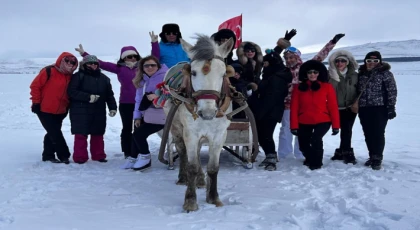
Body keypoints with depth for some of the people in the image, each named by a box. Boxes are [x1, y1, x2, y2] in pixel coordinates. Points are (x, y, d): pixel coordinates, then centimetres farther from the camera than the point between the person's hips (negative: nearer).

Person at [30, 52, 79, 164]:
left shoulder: (69, 76, 6)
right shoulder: (48, 71, -15)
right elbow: (35, 86, -13)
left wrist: (66, 107, 12)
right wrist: (36, 102, -12)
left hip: (60, 112, 7)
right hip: (45, 110, -7)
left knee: (53, 134, 13)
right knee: (55, 134, -6)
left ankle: (48, 155, 24)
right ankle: (64, 155, 2)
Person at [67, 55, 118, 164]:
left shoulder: (104, 78, 12)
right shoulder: (78, 76, -4)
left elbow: (109, 95, 14)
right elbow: (72, 92, -14)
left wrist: (112, 107, 2)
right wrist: (88, 97, -20)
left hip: (99, 112, 5)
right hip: (81, 112, -4)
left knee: (98, 134, 10)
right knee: (81, 135, -3)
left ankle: (98, 155, 20)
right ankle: (80, 157, 5)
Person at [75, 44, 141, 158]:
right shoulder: (119, 68, 2)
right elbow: (102, 64, 1)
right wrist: (84, 53, 0)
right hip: (126, 103, -1)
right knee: (127, 128, 9)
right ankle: (127, 153, 16)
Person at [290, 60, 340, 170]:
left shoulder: (327, 87, -4)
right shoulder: (299, 87, -2)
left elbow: (333, 107, -4)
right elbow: (294, 108, -4)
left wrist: (336, 125, -7)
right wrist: (294, 126, -9)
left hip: (323, 121, -2)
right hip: (304, 122, 2)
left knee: (316, 139, -26)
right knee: (303, 145, 11)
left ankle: (316, 162, -1)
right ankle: (310, 158, 46)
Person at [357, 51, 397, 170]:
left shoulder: (385, 73, -2)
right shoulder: (361, 74, 13)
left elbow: (392, 91, -6)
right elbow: (358, 91, 20)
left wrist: (391, 107, -12)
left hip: (380, 108, -5)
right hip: (364, 109, 5)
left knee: (378, 134, -6)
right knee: (368, 134, 8)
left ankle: (377, 159, 1)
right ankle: (372, 156, 20)